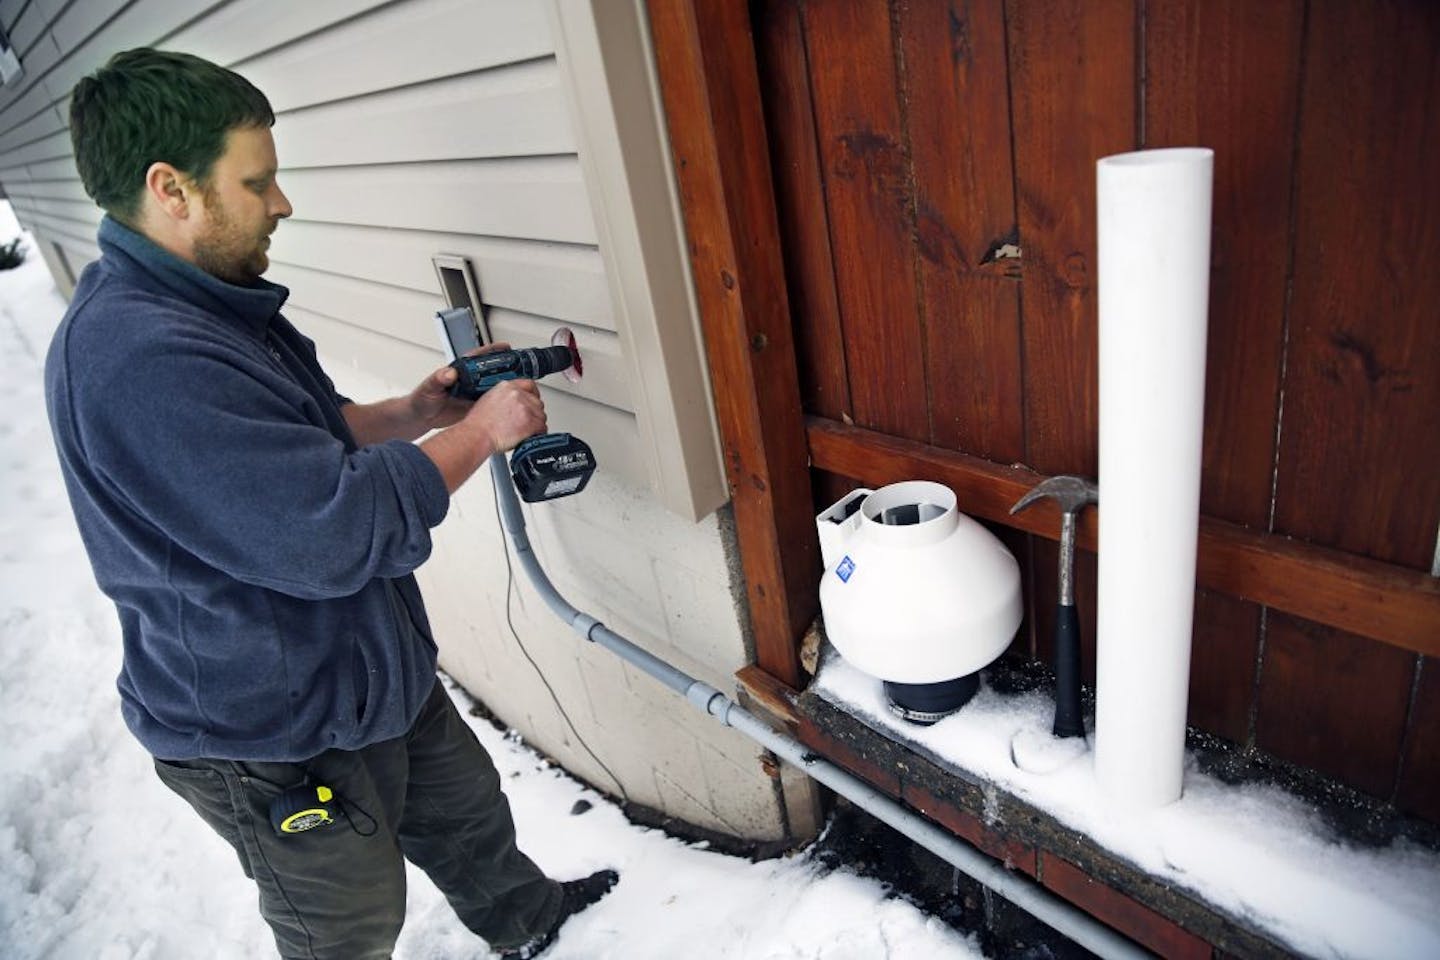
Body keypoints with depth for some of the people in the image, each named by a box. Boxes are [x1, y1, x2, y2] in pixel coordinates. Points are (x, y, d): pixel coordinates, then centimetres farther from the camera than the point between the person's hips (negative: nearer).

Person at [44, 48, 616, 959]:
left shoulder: (206, 305, 4)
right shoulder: (135, 359, -31)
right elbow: (334, 532, -33)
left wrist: (412, 414, -2)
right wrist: (476, 434, -21)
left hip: (374, 671, 10)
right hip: (276, 740, -9)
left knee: (466, 812, 28)